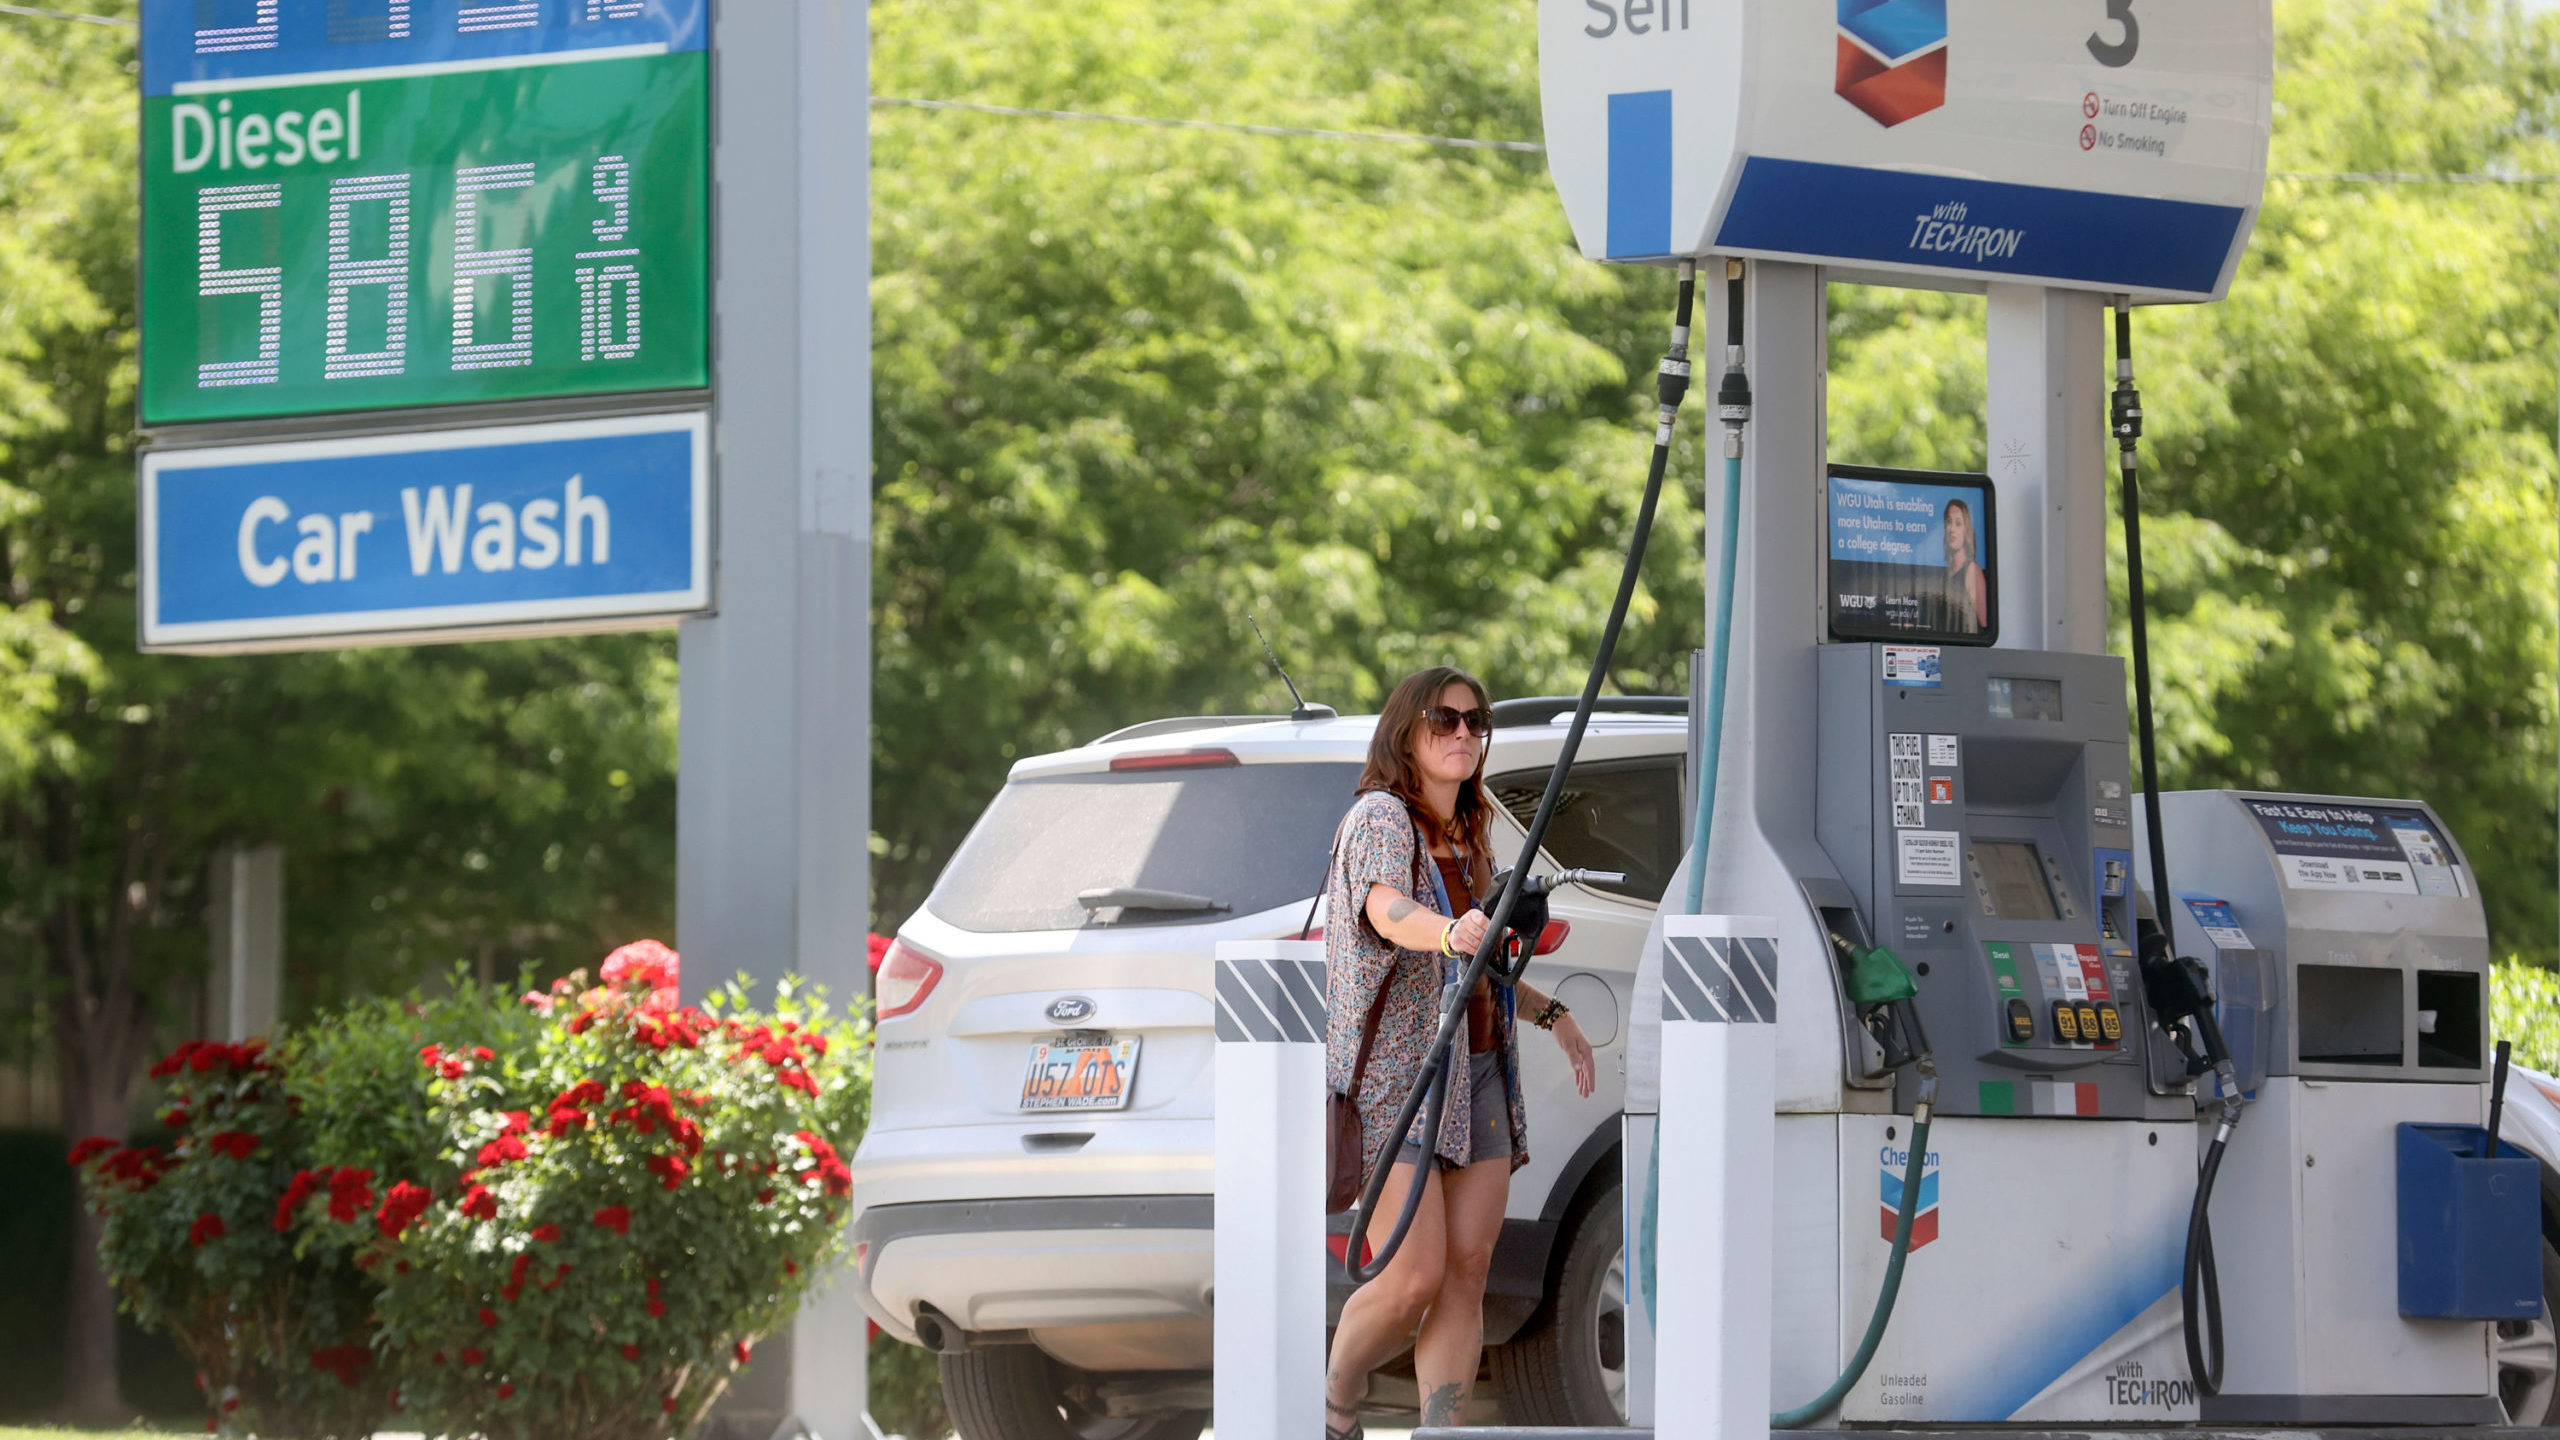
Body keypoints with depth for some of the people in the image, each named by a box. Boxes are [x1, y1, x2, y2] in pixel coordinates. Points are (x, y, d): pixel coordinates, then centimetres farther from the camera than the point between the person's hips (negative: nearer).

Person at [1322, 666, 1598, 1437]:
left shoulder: (1467, 838, 15)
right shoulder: (1380, 818, -9)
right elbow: (1388, 911, -31)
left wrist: (1551, 1013, 20)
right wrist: (1450, 932, -51)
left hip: (1478, 1070, 7)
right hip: (1397, 1075, -7)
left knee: (1468, 1270, -3)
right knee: (1413, 1280, -13)